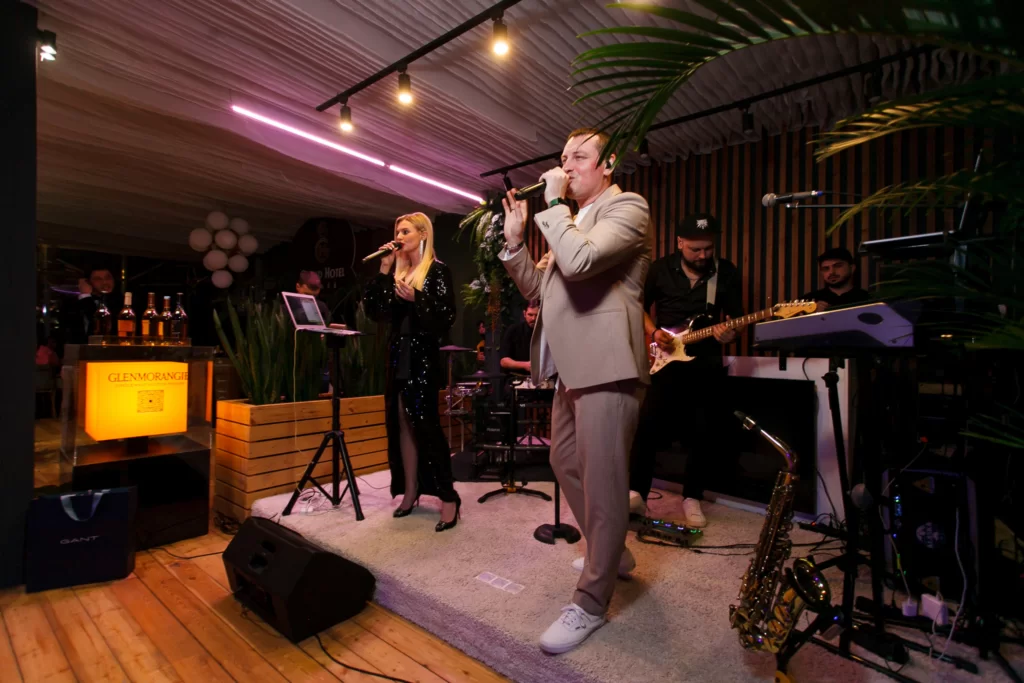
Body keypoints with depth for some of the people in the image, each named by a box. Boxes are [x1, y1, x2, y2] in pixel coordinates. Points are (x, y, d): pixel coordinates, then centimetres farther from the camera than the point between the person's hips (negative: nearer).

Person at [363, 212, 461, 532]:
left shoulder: (437, 271, -3)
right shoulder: (397, 271, 15)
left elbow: (447, 317, -12)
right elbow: (375, 312, 8)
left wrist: (415, 299, -23)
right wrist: (383, 271, 2)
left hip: (423, 357, -7)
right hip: (398, 356, 7)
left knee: (426, 424, -8)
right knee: (402, 424, 7)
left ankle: (449, 497, 1)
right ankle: (410, 491, 17)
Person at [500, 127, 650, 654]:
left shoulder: (626, 206, -5)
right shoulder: (570, 220, 22)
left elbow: (578, 262, -24)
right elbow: (538, 289, 17)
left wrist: (553, 203, -11)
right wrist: (514, 238, 7)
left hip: (606, 367, -10)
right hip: (571, 367, 10)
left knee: (601, 484, -2)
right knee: (565, 465, 19)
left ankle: (590, 603, 14)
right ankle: (609, 551, 40)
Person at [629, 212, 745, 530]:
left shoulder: (727, 273, 2)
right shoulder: (661, 269, 0)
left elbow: (736, 316, 6)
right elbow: (641, 306, 9)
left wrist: (729, 333, -17)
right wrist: (653, 332, -8)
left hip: (707, 362, 2)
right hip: (664, 358, -1)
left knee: (704, 432, 3)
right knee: (649, 425, -10)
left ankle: (692, 497, 21)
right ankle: (636, 492, 4)